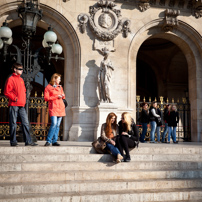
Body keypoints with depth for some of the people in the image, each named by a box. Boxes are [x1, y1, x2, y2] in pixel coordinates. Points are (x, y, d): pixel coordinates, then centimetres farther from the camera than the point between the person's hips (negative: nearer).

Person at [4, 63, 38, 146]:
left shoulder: (21, 79, 19)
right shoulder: (11, 79, -3)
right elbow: (6, 92, -8)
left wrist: (24, 100, 12)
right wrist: (14, 98, -13)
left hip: (21, 105, 7)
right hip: (13, 105, -6)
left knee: (25, 123, 1)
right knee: (13, 124, 0)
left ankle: (28, 141, 2)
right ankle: (13, 141, 8)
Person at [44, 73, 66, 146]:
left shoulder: (60, 87, 19)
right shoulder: (48, 87, 1)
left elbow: (63, 95, 28)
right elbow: (46, 98, -6)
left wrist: (62, 96, 4)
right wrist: (56, 97, -11)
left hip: (60, 107, 6)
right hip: (53, 107, -6)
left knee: (58, 125, 3)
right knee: (54, 123, -18)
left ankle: (54, 141, 7)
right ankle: (48, 140, -9)